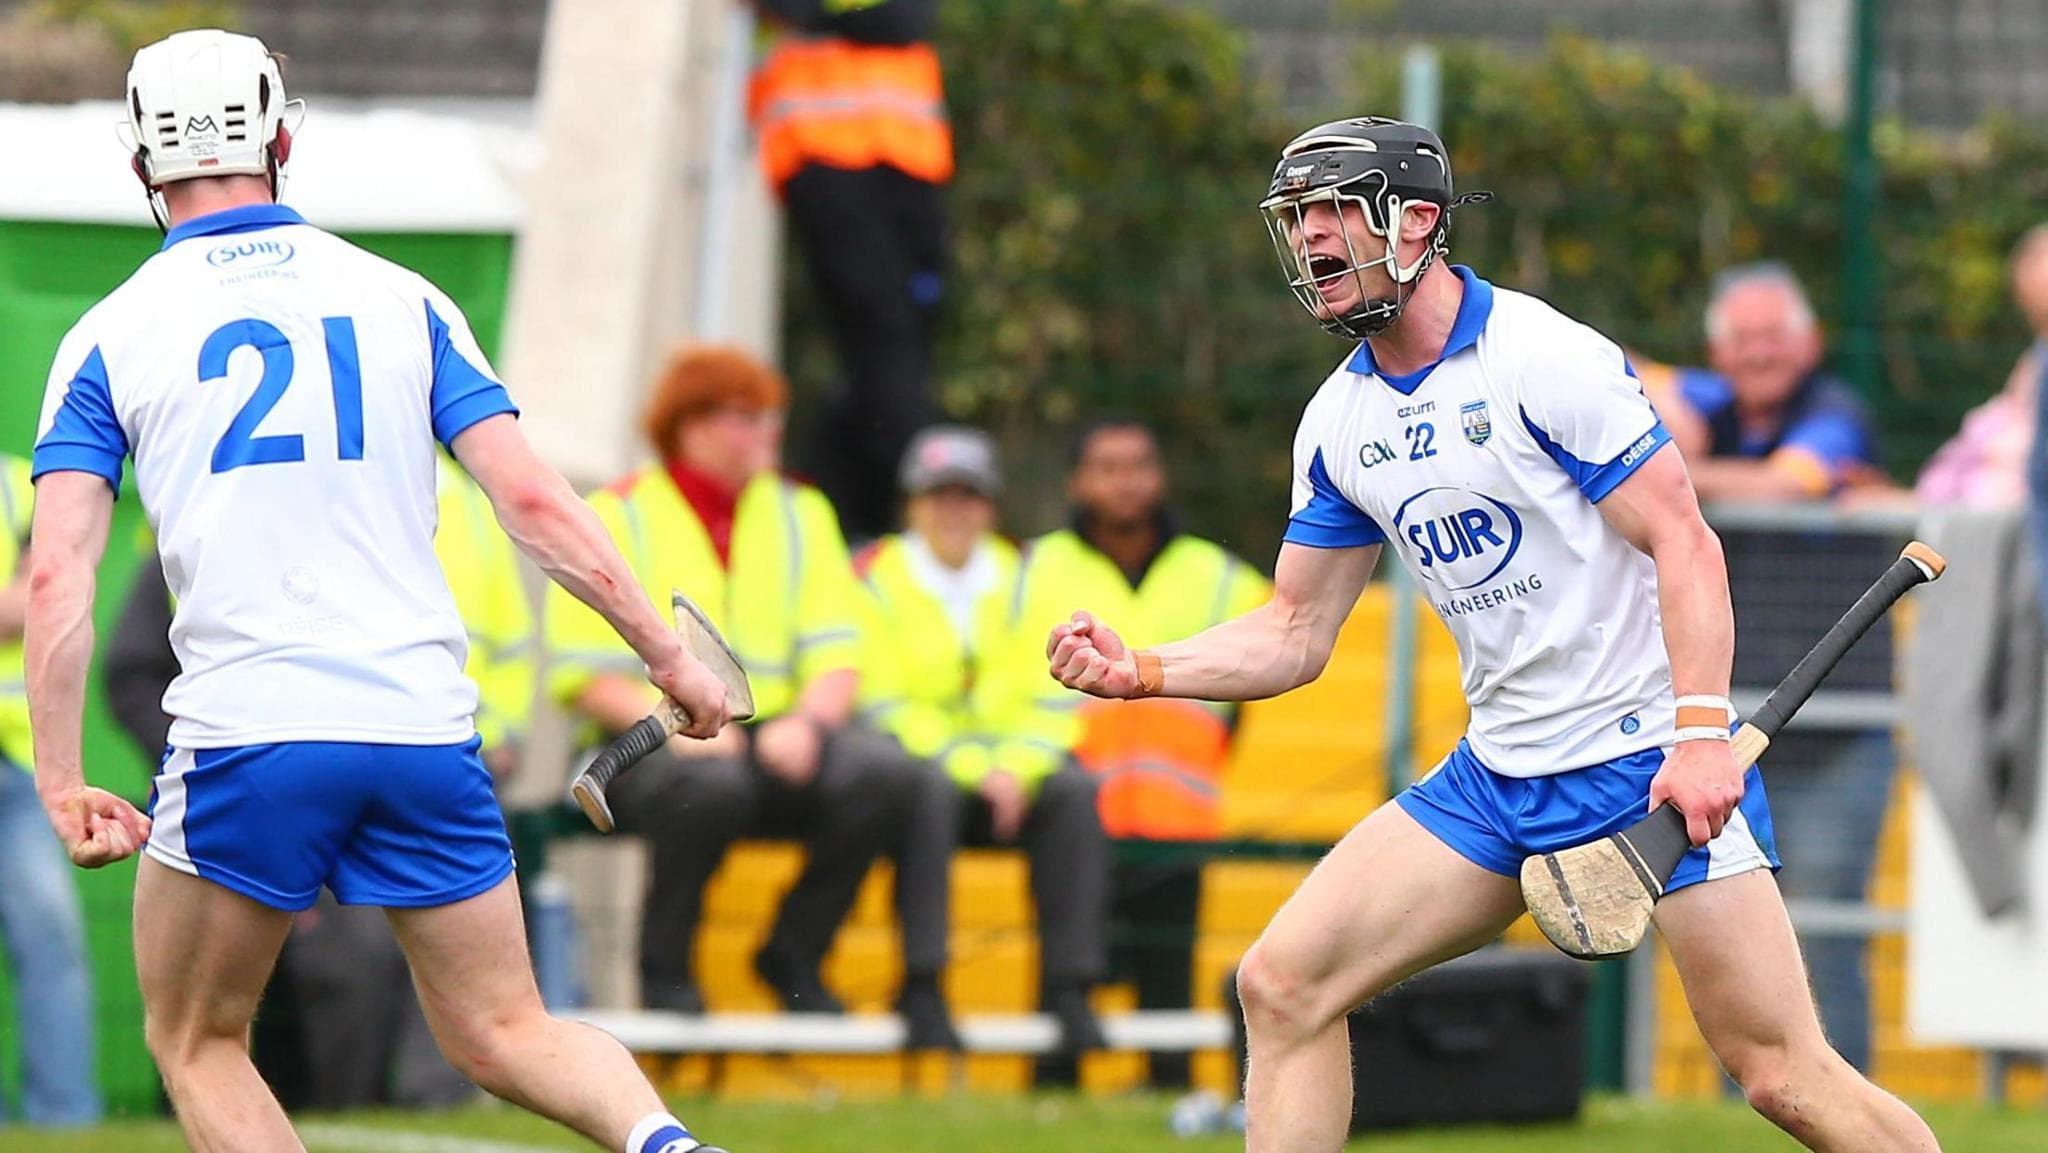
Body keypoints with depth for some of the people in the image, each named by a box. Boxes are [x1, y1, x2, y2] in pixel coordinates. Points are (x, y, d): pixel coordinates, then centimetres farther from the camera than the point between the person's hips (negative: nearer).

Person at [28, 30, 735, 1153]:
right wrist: (669, 654, 9)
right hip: (425, 728, 2)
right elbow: (533, 500, 2)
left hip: (246, 737, -2)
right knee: (504, 1036, 13)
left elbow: (56, 577, -4)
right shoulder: (402, 301, 9)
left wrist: (61, 786, -2)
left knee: (197, 1044, 16)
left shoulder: (109, 337, 5)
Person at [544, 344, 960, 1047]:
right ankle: (664, 965, -13)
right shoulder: (618, 519, 4)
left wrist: (805, 722, -13)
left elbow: (837, 652, 9)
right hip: (653, 749, -4)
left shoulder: (799, 515, 18)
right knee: (713, 785, -39)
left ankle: (794, 955, -5)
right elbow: (579, 673, -4)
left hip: (779, 733, 4)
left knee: (893, 774, -25)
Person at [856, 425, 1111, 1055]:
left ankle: (1068, 988, -29)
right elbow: (884, 707, -7)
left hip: (1010, 772, 4)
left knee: (1075, 792, -27)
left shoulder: (1021, 580, 13)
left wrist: (1016, 771, -14)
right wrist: (970, 769, -19)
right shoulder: (875, 579, 1)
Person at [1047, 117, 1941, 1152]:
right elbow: (1297, 632, 14)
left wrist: (1702, 731, -25)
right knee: (1283, 985, -3)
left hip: (1656, 758, -7)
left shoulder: (1546, 358, -12)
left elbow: (1682, 541, -14)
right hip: (1497, 779, 7)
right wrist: (1145, 671, -3)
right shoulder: (1338, 420, 9)